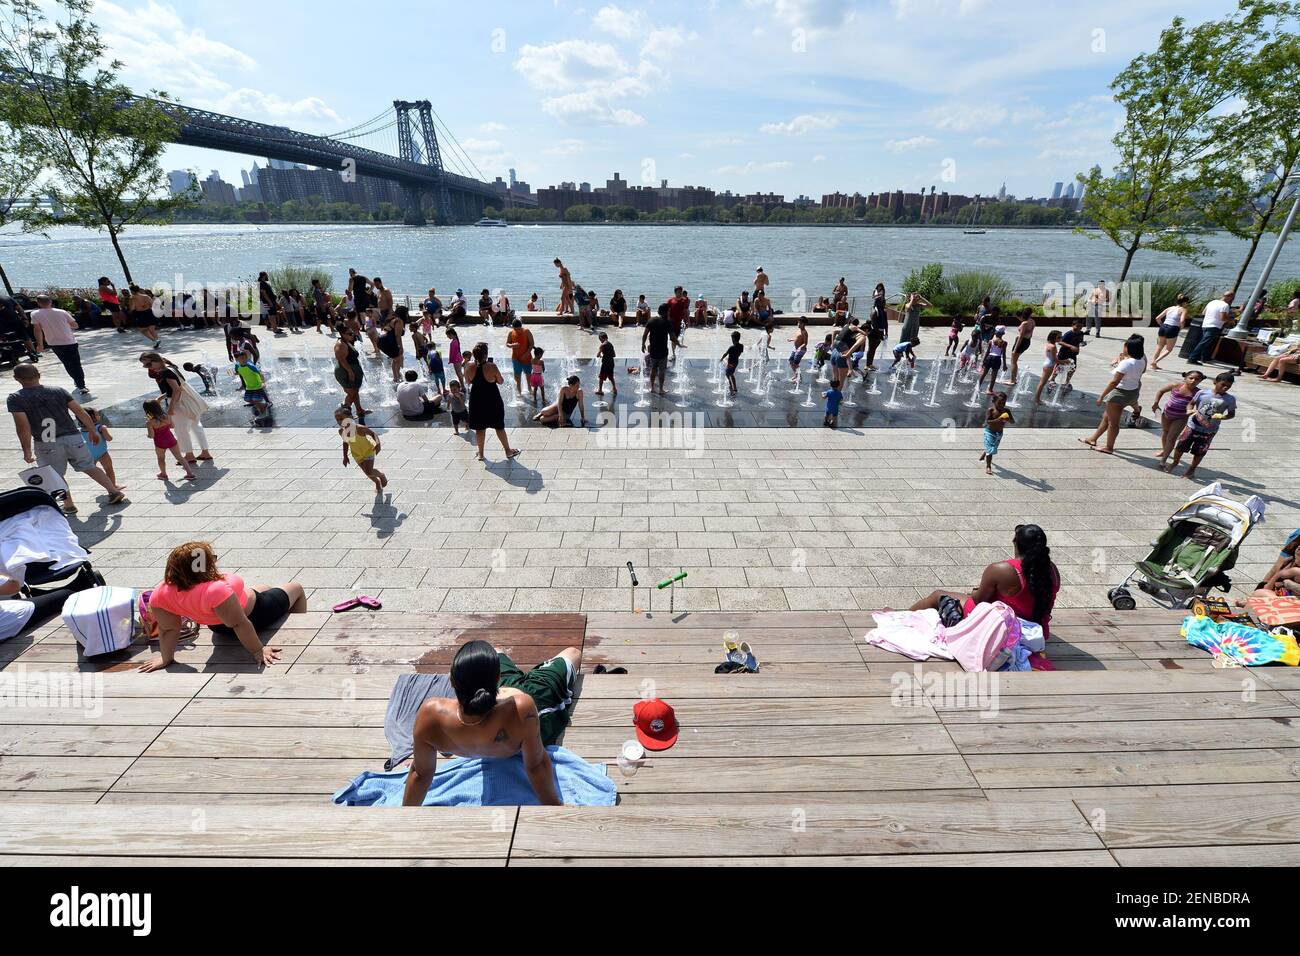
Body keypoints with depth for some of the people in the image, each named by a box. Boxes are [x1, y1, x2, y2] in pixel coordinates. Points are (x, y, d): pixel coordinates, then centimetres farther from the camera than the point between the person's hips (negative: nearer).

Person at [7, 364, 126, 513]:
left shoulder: (14, 399, -7)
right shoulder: (58, 391, 1)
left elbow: (23, 426, -13)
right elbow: (81, 412, 0)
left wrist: (27, 450, -6)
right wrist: (93, 431, 11)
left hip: (46, 444, -2)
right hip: (72, 437, 2)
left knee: (56, 476, 15)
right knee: (90, 467, 15)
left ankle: (69, 505, 20)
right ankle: (114, 491, 10)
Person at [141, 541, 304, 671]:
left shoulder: (162, 593, -26)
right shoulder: (216, 590, -46)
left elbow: (168, 629, -15)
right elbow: (240, 624, -37)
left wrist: (166, 658, -2)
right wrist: (258, 651, -27)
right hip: (255, 614, -7)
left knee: (267, 589, 33)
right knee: (297, 589, 20)